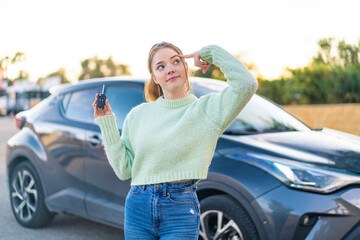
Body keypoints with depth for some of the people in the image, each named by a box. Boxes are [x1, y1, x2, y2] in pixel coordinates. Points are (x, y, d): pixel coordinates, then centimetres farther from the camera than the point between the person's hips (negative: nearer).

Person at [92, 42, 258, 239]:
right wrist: (106, 122, 2)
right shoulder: (138, 114, 8)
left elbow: (246, 85, -17)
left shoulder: (206, 108, -1)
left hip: (181, 210, -3)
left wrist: (211, 52, -7)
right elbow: (124, 169, 6)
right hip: (137, 209, 3)